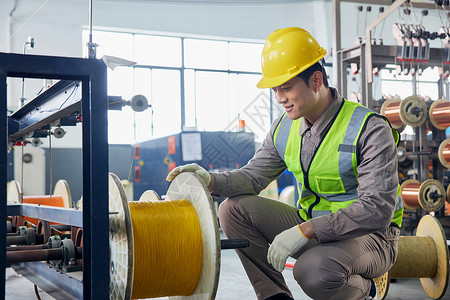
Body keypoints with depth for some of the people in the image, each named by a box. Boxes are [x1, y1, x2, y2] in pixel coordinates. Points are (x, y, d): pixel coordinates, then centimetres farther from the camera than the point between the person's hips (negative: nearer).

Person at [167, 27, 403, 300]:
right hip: (312, 227, 7)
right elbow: (254, 175, 8)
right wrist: (212, 180, -15)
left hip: (371, 235, -6)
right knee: (234, 208, -6)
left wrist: (305, 231, -35)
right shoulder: (284, 129, 2)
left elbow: (378, 208, -27)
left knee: (315, 270, -38)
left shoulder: (370, 129, -20)